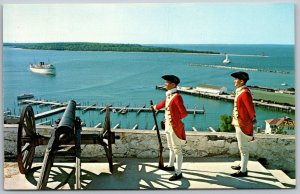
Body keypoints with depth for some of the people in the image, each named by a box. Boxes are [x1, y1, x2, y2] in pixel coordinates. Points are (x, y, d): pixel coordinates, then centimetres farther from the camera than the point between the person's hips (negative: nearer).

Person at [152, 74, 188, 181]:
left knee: (177, 150, 1)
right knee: (171, 147, 24)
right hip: (168, 126, 9)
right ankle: (171, 165, 42)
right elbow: (163, 103, 27)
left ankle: (178, 173, 9)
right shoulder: (169, 95, 5)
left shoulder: (177, 97, -21)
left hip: (175, 127, -9)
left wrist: (175, 119, -6)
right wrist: (155, 107, 45)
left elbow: (184, 113, -22)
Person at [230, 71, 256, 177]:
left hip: (243, 125, -10)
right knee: (242, 146, 21)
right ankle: (242, 165, 35)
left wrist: (252, 120, -11)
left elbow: (251, 109, -20)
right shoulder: (240, 91, 9)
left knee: (243, 147, -1)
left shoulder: (245, 93, -21)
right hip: (239, 123, 10)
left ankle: (243, 171, 7)